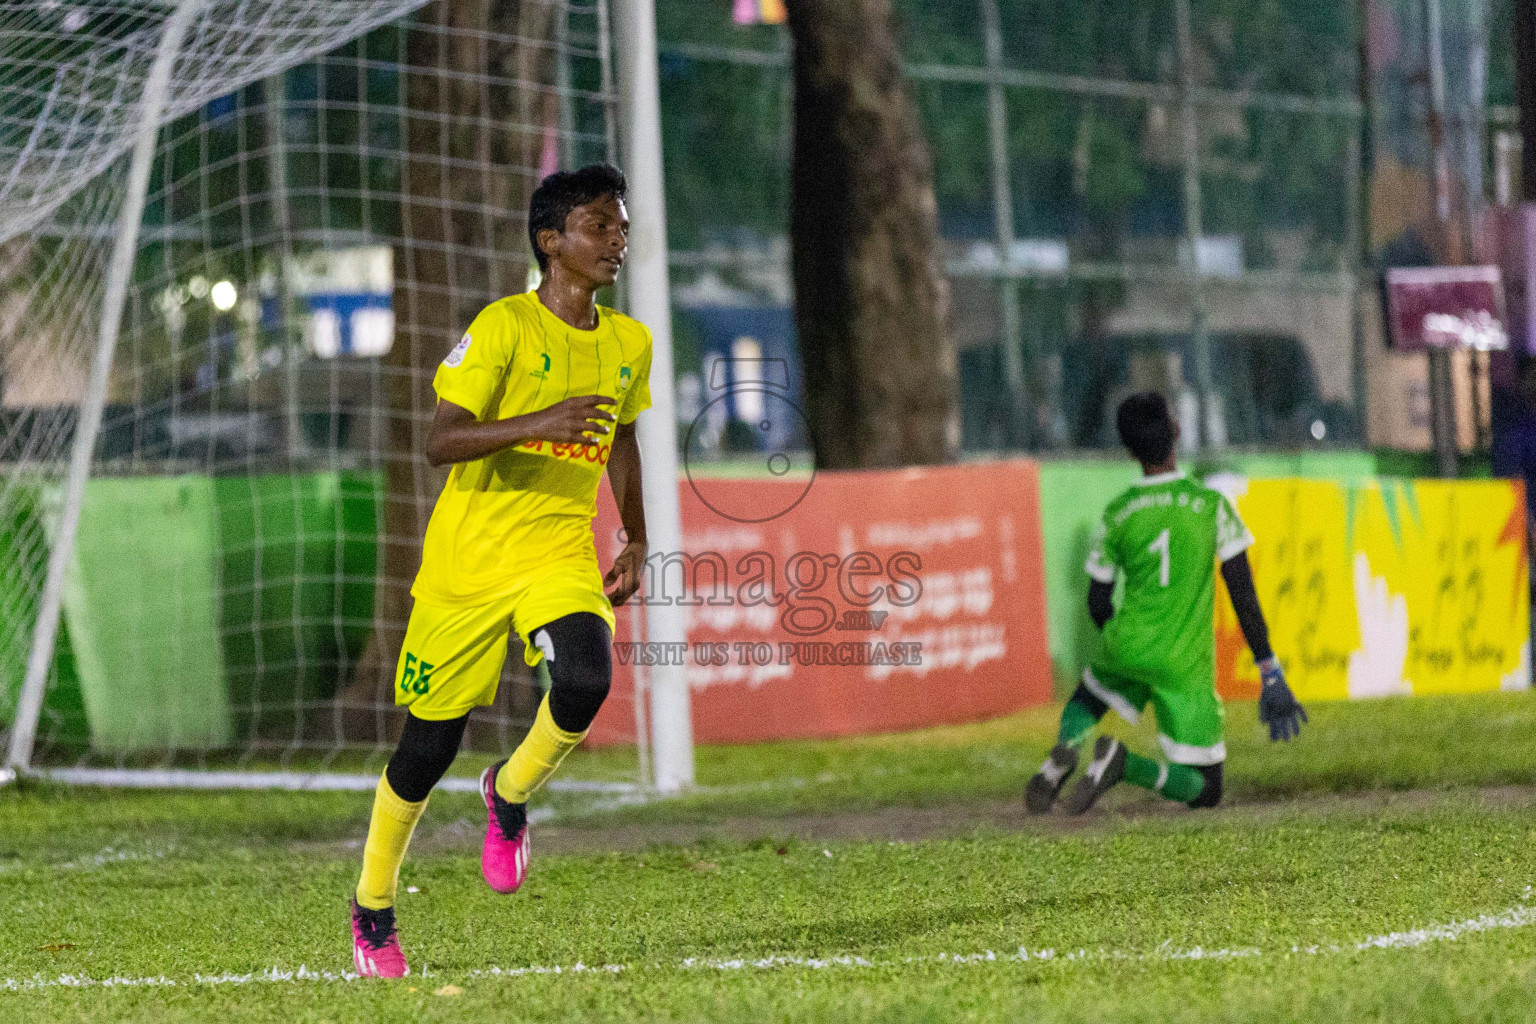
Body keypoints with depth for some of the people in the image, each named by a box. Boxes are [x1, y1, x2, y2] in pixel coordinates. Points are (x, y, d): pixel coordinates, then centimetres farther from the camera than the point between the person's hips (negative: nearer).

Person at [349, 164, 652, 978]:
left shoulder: (628, 343, 7)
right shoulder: (504, 328, -12)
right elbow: (440, 441, -19)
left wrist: (636, 540, 22)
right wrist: (537, 424, -32)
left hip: (562, 551, 4)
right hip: (470, 554, -4)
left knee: (586, 679, -27)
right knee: (429, 745, 3)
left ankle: (510, 795, 5)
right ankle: (373, 906, 26)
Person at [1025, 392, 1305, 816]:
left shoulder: (1116, 515, 2)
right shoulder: (1212, 506, -6)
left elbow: (1098, 605, 10)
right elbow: (1243, 594, -7)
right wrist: (1270, 675, -4)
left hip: (1127, 650, 3)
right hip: (1187, 669, -3)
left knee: (1084, 700, 36)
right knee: (1205, 792, 8)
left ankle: (1063, 751, 1)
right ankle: (1126, 764, -20)